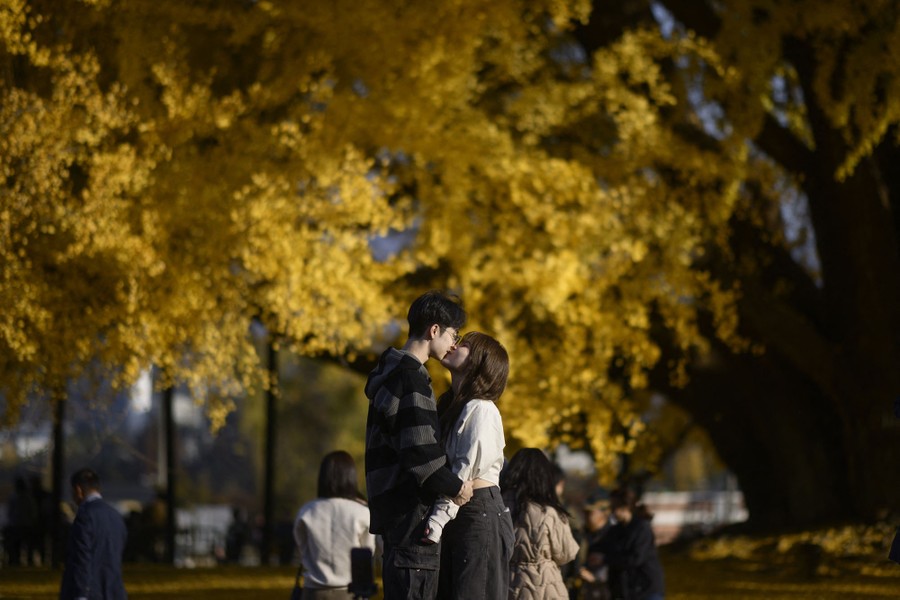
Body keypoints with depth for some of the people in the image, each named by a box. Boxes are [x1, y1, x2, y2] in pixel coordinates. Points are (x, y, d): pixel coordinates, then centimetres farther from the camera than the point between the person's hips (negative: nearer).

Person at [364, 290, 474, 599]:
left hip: (395, 503, 11)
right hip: (411, 508, -11)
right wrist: (455, 486, -12)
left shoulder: (392, 373, 18)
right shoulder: (410, 378, -15)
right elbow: (419, 451, -24)